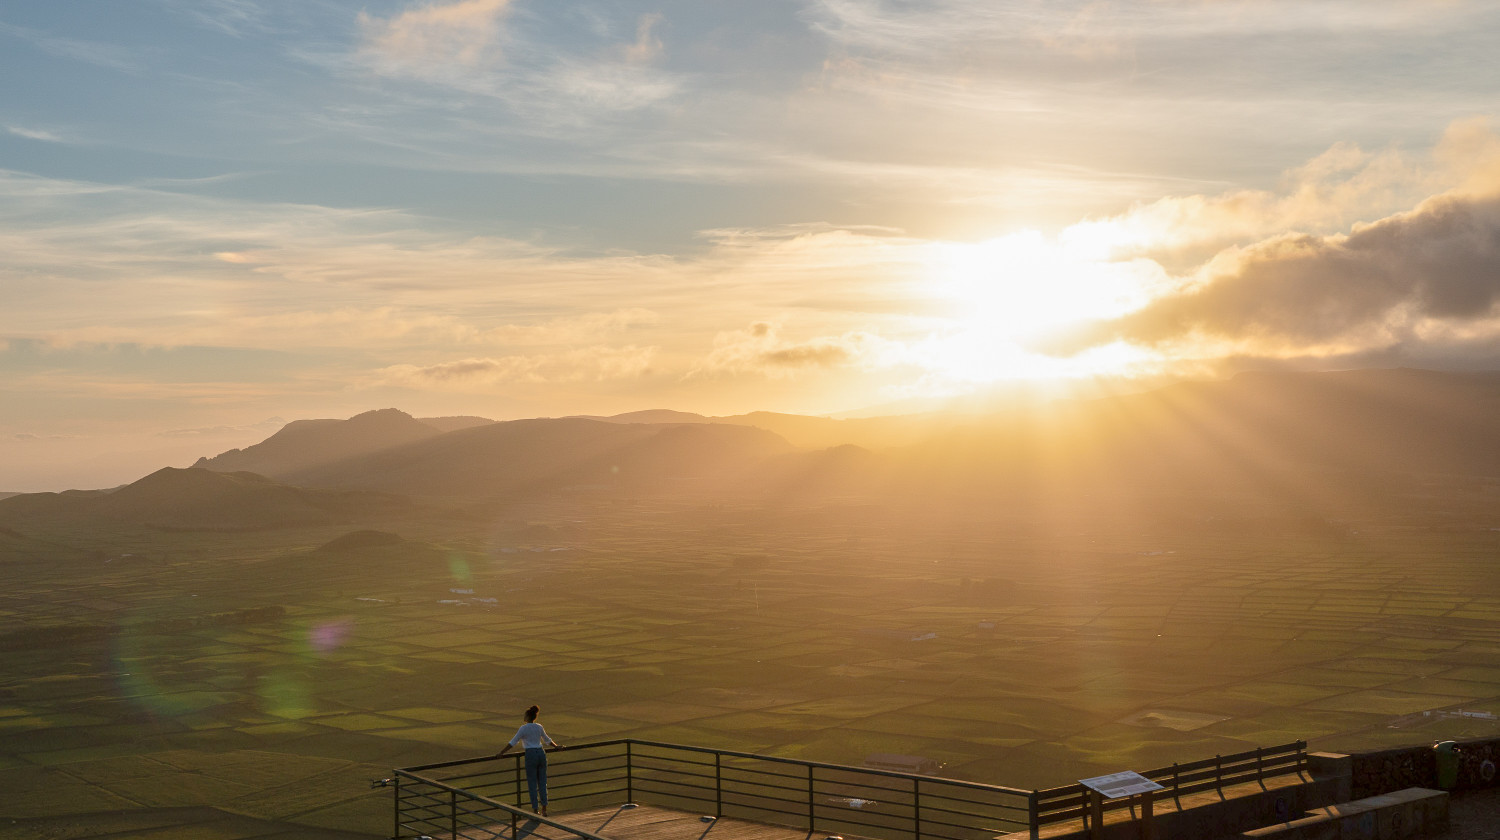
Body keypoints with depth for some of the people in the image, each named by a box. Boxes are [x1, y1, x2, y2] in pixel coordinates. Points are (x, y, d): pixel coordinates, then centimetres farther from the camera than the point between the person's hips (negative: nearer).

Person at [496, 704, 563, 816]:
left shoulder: (523, 728, -7)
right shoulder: (539, 727, 9)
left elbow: (512, 743, -8)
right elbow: (547, 740, 24)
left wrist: (501, 753, -4)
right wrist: (556, 746, 41)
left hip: (531, 755, -5)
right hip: (541, 753, 5)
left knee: (532, 783, 4)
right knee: (542, 782, 10)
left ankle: (535, 810, 5)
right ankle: (544, 809, 10)